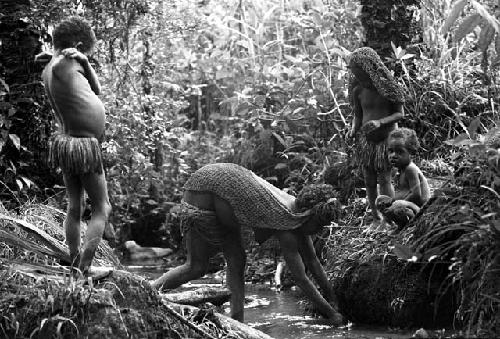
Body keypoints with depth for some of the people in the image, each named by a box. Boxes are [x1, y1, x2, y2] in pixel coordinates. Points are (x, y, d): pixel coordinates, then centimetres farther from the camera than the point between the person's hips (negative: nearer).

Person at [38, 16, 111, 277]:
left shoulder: (47, 72, 8)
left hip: (64, 143, 9)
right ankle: (84, 270, -4)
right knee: (101, 209, 3)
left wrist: (83, 61, 3)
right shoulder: (62, 65, -17)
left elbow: (95, 89, 13)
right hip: (85, 147, -9)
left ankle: (75, 266, 23)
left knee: (74, 208, 18)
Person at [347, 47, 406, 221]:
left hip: (387, 137, -3)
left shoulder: (389, 87, -12)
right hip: (365, 139, 3)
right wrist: (353, 130, -11)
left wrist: (380, 122, -22)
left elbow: (399, 114, -5)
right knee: (369, 182, 4)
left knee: (384, 179, -7)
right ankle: (375, 217, 13)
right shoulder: (358, 90, -3)